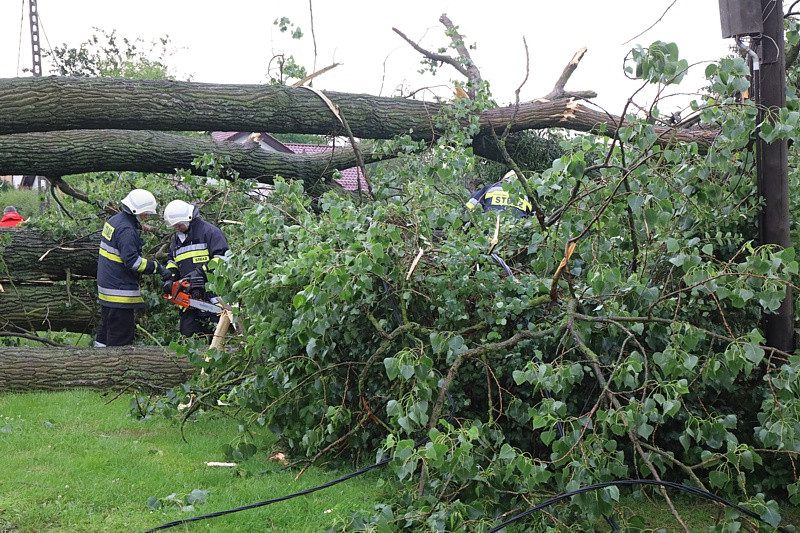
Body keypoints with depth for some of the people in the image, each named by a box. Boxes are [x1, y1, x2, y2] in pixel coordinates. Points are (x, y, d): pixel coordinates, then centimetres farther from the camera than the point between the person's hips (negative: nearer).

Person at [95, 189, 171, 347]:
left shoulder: (114, 220, 11)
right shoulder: (126, 230, -21)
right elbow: (132, 261, -27)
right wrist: (157, 268, -22)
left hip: (106, 285, 11)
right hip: (119, 290, -11)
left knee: (106, 327, 19)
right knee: (122, 333, -6)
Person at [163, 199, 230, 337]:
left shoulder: (208, 231, -5)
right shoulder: (176, 238, 19)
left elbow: (223, 257, -13)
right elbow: (172, 261, 26)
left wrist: (201, 271, -19)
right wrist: (170, 278, 6)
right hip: (188, 297, 7)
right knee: (188, 334, 7)